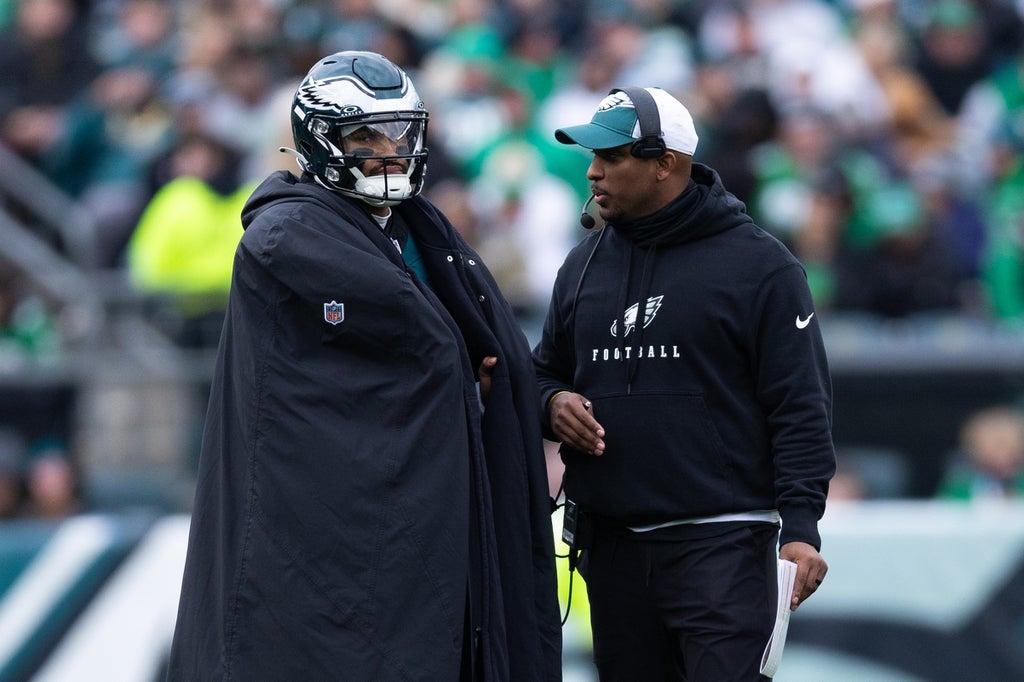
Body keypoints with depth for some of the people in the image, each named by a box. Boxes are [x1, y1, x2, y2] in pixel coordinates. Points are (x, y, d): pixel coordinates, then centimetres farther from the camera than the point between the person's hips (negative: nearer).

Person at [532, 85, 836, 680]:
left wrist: (801, 526, -14)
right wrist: (552, 403, 0)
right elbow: (547, 370, 25)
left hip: (721, 544, -6)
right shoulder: (585, 266, 13)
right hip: (611, 547, 6)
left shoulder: (757, 264, -4)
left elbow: (799, 403, -7)